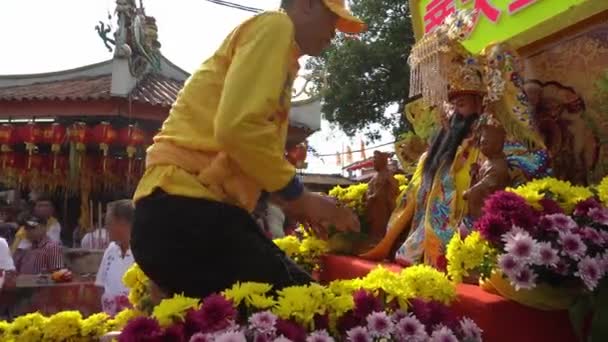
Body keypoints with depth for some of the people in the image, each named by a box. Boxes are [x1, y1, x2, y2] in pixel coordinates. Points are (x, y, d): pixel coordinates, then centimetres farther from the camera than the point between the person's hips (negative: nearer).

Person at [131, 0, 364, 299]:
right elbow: (238, 127, -20)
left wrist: (289, 201, 17)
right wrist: (299, 197, -8)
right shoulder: (275, 25, -4)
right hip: (184, 209, -10)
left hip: (199, 207, 10)